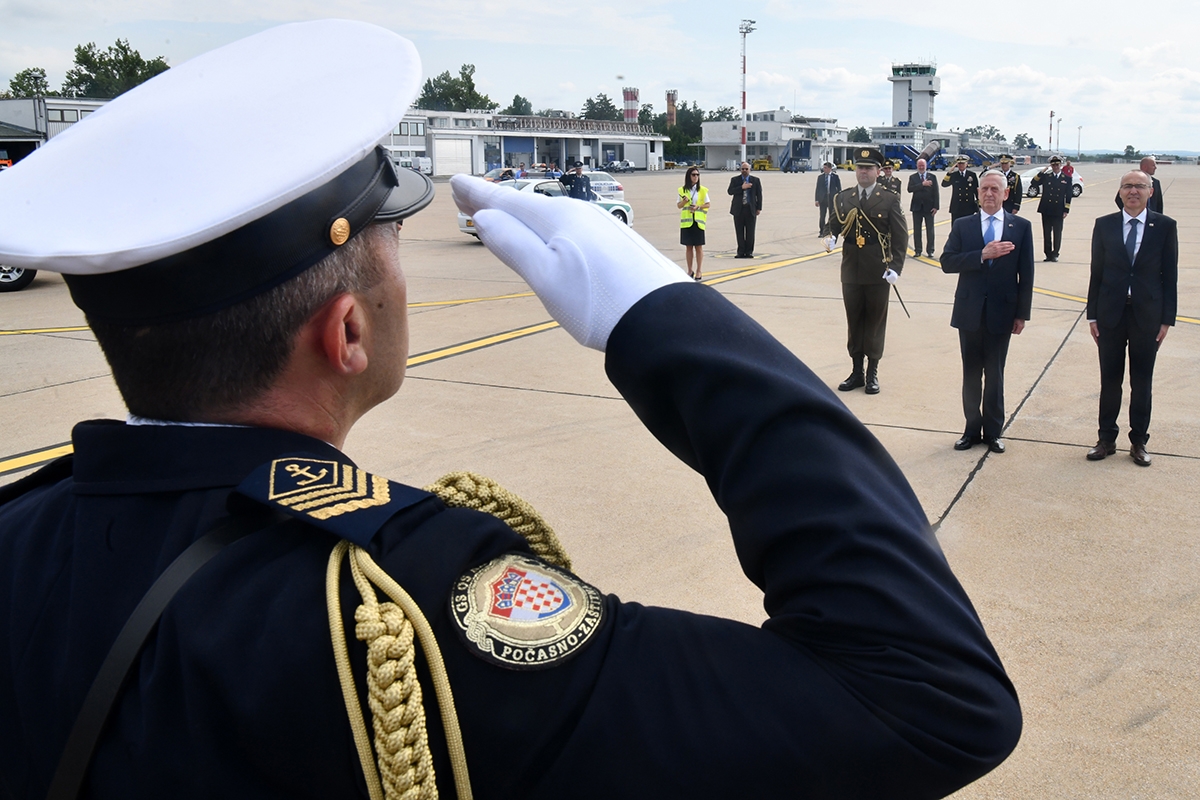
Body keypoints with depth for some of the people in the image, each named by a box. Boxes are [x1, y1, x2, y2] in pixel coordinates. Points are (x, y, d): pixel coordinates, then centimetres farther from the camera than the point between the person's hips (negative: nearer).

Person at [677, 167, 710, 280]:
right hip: (686, 221, 2)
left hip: (698, 221, -2)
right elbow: (678, 206, 9)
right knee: (689, 246, 7)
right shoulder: (682, 190, 6)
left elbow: (707, 204, 5)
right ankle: (690, 270, 15)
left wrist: (698, 207, -12)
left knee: (698, 246, -2)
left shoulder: (703, 190, 3)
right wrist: (684, 201, -12)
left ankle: (699, 271, 3)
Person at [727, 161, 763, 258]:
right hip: (738, 209, 0)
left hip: (751, 209, 0)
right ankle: (741, 252, 6)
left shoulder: (756, 180, 8)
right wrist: (742, 187, -17)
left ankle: (749, 252, 7)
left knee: (750, 232, -1)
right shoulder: (735, 180, 7)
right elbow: (730, 191, -6)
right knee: (739, 232, 1)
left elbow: (759, 195, 7)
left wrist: (759, 208, 0)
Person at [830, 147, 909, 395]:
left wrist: (896, 267, -12)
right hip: (851, 272, 3)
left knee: (875, 323, 6)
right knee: (854, 323, 9)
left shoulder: (890, 200, -2)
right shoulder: (843, 198, 7)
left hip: (878, 274, -3)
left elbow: (900, 237, -4)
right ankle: (856, 372, 20)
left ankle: (872, 373, 16)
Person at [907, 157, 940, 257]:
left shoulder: (932, 177, 5)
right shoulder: (912, 177, 6)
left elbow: (936, 192, 1)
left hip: (929, 207, -1)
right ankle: (917, 250, 10)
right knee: (917, 230, 4)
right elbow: (910, 189, -11)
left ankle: (930, 251, 5)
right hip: (917, 207, 1)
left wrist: (936, 207, -7)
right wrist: (922, 184, -20)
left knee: (930, 230, 0)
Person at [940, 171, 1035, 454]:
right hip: (969, 311, 1)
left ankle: (992, 431, 20)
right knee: (971, 374, 10)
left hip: (1001, 312, -1)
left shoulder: (1021, 227, 1)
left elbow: (1026, 274, 0)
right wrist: (982, 255, -21)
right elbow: (947, 262, -9)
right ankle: (972, 429, 21)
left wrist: (1022, 313, -3)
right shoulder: (963, 226, 3)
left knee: (995, 375, 7)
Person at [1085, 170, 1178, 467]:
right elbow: (1096, 272, 3)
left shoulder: (1165, 226, -1)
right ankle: (1107, 439, 19)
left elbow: (1170, 275, 0)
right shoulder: (1104, 225, 2)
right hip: (1111, 314, 1)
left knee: (1142, 382, 8)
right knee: (1110, 380, 7)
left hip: (1147, 315, -1)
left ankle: (1138, 441, 20)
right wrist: (1092, 315, 1)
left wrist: (1167, 318, -4)